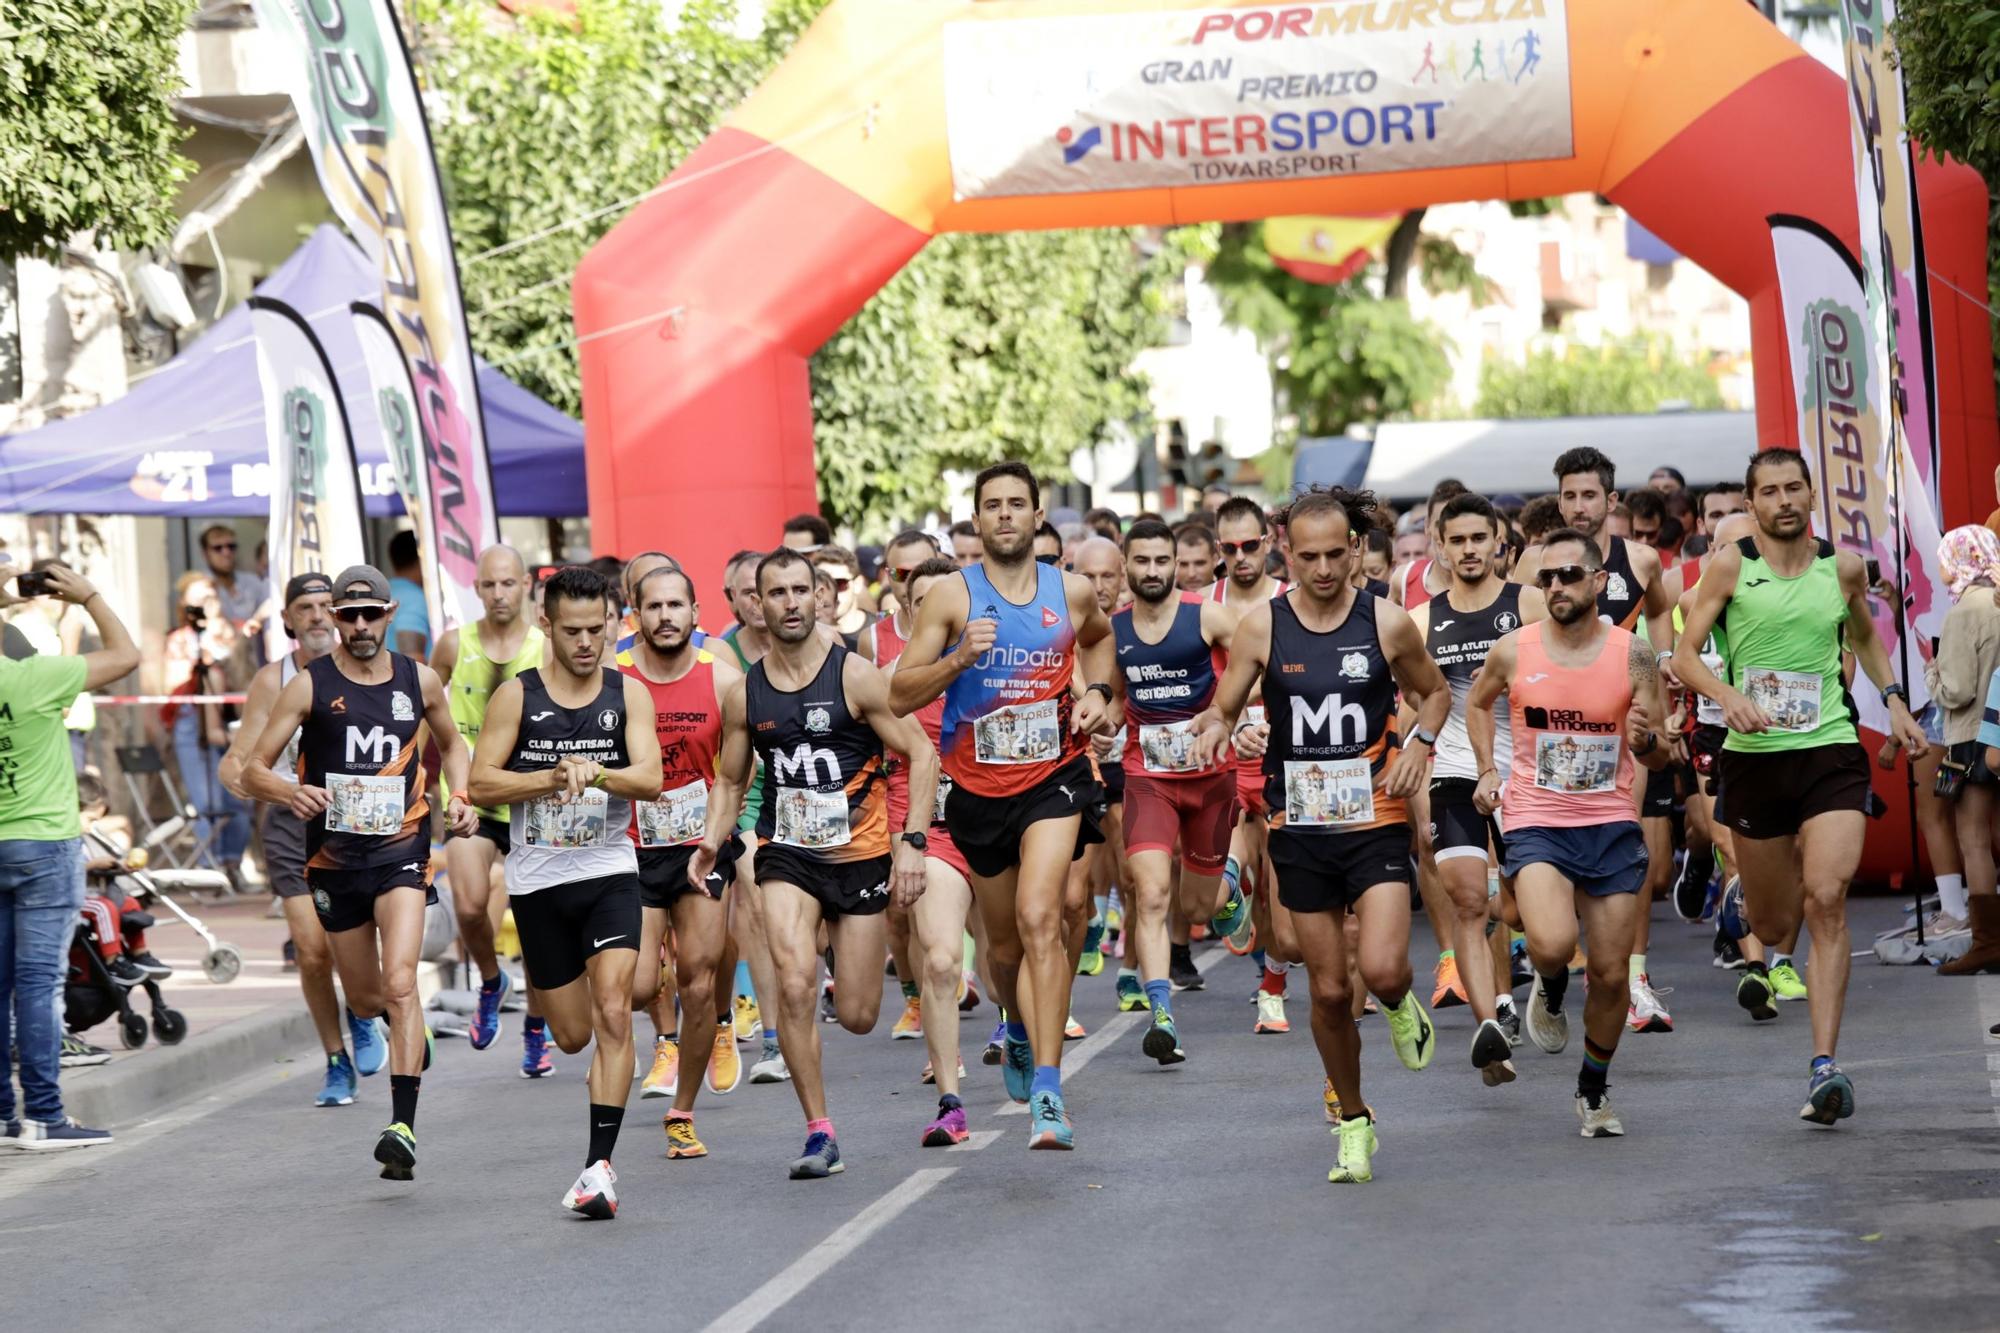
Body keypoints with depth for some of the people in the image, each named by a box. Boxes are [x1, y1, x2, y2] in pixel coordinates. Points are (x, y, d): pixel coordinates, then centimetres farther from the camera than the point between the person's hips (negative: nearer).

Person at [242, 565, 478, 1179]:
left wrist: (459, 796, 5)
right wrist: (291, 792, -26)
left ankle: (403, 1126, -24)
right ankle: (414, 1037, 50)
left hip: (401, 852, -1)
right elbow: (253, 769, -5)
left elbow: (450, 742, 24)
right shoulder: (310, 686, -3)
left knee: (399, 984, -20)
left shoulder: (420, 681, 4)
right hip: (334, 857, 1)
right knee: (365, 1001, 12)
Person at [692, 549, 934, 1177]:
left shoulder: (855, 676, -8)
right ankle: (819, 1133, -12)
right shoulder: (743, 695, 2)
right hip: (786, 856, 2)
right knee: (794, 986, -22)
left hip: (860, 855, -1)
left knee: (857, 1016, 4)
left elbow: (922, 754, -6)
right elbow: (730, 779, 15)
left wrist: (911, 841, -15)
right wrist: (712, 841, -3)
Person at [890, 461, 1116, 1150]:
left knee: (1039, 918, -21)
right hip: (979, 788, 1)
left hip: (1053, 776, -1)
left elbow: (1099, 638, 26)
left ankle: (1046, 1091, -25)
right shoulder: (953, 596, -6)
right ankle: (1020, 1034, 48)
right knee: (1005, 943, 13)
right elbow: (900, 695, -7)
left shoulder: (1073, 592, 0)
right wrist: (957, 660, -23)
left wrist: (1095, 692, 7)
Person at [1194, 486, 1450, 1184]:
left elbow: (1435, 692, 14)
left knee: (1383, 970, -18)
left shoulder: (1388, 623, -3)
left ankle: (1402, 1007, 20)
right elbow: (1219, 713, 4)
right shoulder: (1261, 626, -2)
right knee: (1329, 991, 5)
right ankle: (1352, 1121, 24)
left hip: (1376, 820, -1)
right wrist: (1228, 732, -19)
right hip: (1300, 829, 1)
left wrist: (1419, 744, -5)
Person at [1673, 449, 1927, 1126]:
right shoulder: (1730, 566, -2)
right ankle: (1741, 899, 51)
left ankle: (1824, 1065, -19)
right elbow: (1684, 654, -1)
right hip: (1754, 757, 0)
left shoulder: (1843, 566, 6)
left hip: (1831, 751, 0)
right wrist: (1728, 695, -19)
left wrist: (1894, 701, 15)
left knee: (1826, 903, -18)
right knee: (1773, 927, 10)